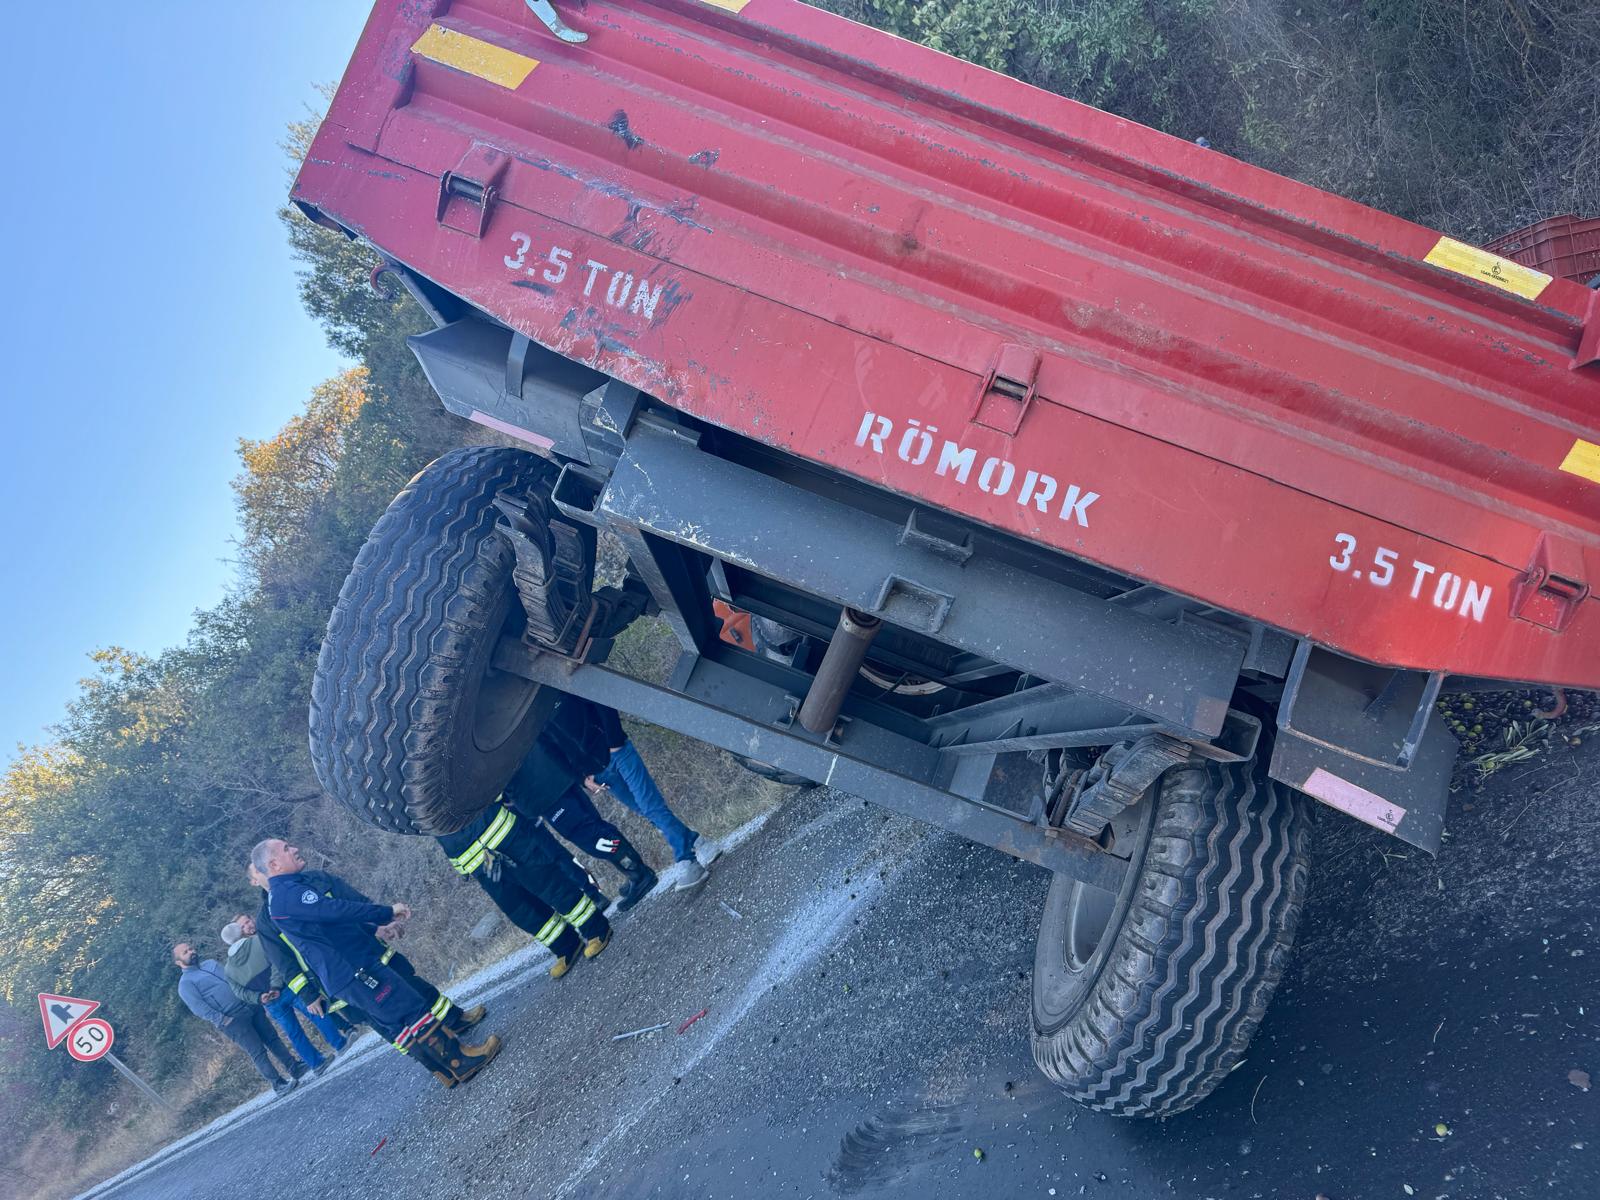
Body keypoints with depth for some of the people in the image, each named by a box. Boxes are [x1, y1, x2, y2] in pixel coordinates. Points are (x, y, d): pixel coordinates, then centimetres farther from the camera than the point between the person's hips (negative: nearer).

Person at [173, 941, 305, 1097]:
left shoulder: (210, 963, 18)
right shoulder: (185, 984, -4)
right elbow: (199, 1008, -14)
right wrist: (222, 1020, -22)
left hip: (250, 1005, 6)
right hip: (233, 1020, -6)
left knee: (273, 1038, 7)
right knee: (258, 1052, -5)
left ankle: (295, 1068, 16)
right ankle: (278, 1084, 4)